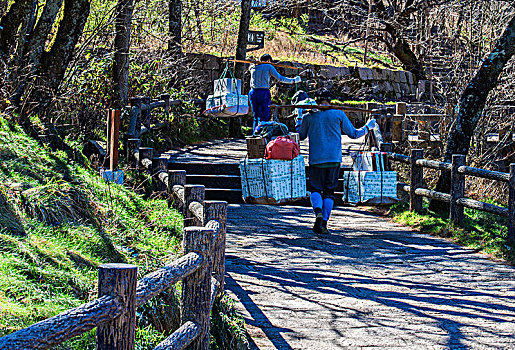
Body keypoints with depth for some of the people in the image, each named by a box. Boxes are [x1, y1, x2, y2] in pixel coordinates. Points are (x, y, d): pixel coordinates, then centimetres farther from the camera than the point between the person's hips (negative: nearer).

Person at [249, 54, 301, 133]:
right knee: (263, 117, -3)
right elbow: (280, 78, 0)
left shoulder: (253, 67, 12)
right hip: (263, 92, -5)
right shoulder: (268, 66, 1)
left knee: (255, 117, 11)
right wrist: (293, 80, 8)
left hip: (253, 92, 5)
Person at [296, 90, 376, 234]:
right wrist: (368, 127, 28)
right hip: (334, 159, 0)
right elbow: (353, 134, 11)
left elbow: (300, 136, 18)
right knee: (329, 191, 8)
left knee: (315, 188, 8)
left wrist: (299, 117, 28)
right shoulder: (338, 114, 3)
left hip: (316, 159, 0)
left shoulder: (308, 117, 4)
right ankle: (324, 223, 1)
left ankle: (318, 212, -21)